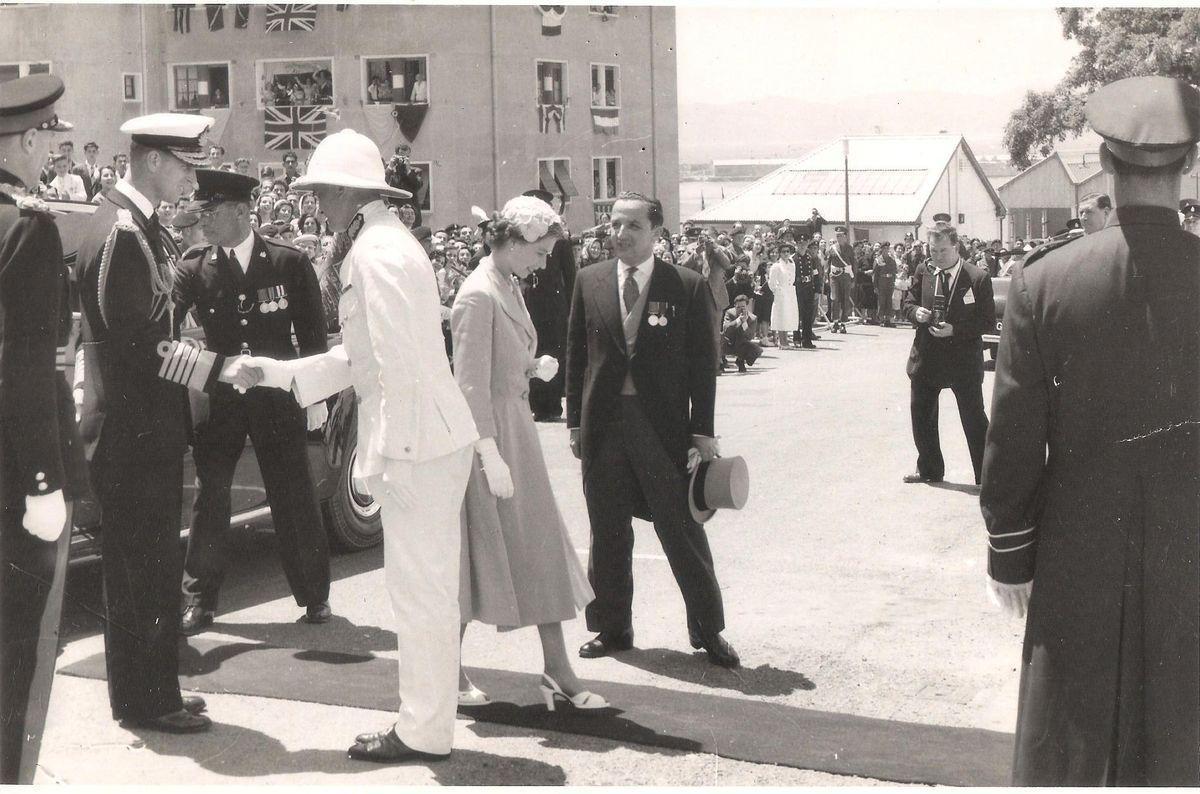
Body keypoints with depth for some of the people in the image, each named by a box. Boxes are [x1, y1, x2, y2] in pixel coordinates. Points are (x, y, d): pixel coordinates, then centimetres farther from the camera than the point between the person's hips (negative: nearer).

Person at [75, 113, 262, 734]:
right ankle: (143, 700, 11)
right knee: (139, 568, 0)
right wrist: (220, 368, -23)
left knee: (151, 565, 16)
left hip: (146, 427, 10)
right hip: (130, 430, -10)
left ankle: (152, 690, 27)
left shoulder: (139, 226, 12)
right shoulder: (121, 232, -18)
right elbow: (137, 340, -24)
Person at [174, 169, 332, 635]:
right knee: (209, 501, 5)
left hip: (278, 399, -1)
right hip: (218, 400, 1)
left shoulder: (289, 263, -3)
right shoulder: (194, 270, 0)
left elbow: (312, 333, 1)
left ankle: (314, 597, 21)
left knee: (295, 500, 6)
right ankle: (199, 601, 16)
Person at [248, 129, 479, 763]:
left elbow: (398, 364, -22)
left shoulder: (376, 253, -16)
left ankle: (423, 732, 11)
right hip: (430, 440, 10)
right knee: (427, 586, 16)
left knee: (418, 589, 0)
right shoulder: (383, 243, 15)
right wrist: (271, 372, 18)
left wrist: (385, 455, -18)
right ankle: (427, 719, 26)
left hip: (415, 444, -10)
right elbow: (356, 356, 20)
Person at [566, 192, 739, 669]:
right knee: (607, 534, 11)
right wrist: (575, 422, 6)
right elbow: (576, 355, 9)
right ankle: (611, 629, 24)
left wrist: (703, 431, -4)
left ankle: (708, 630, 17)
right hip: (603, 424, 3)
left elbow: (702, 363, -1)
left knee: (683, 531, 3)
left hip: (663, 424, -2)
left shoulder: (687, 287, -2)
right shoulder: (589, 281, 5)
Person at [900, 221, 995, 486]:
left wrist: (955, 330, -20)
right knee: (921, 416, 13)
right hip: (926, 359, 4)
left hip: (964, 362, -4)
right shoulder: (923, 274, 1)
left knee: (974, 419, 3)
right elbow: (908, 303, 11)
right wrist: (916, 312, -12)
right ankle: (929, 469, 30)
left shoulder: (978, 278, -10)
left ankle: (986, 475, 13)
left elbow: (988, 322, -9)